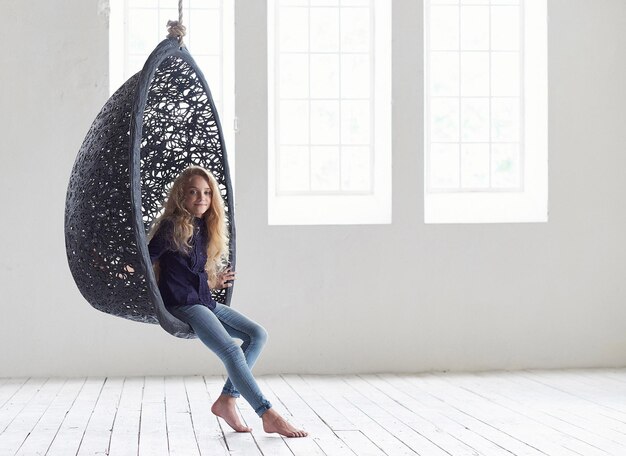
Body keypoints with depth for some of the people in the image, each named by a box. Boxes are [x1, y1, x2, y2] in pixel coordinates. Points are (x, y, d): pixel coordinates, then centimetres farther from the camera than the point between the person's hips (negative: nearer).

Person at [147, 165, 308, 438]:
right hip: (182, 305, -9)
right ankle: (269, 417, -21)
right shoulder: (172, 227, -9)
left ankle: (226, 400, -3)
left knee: (257, 334, -3)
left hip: (204, 302, 9)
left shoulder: (204, 228, 14)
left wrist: (216, 282, 10)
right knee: (232, 351, -23)